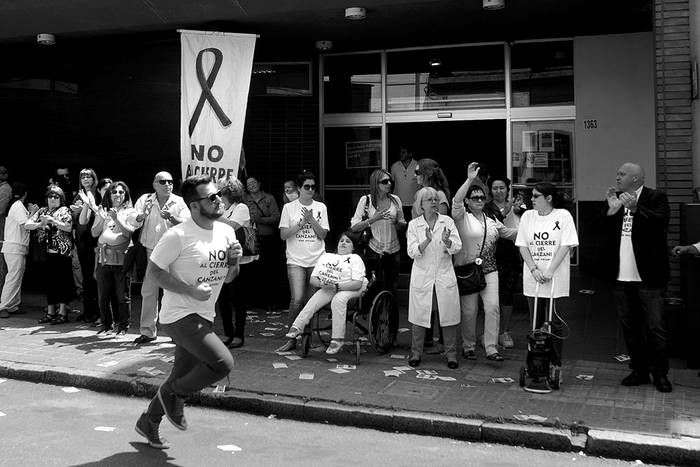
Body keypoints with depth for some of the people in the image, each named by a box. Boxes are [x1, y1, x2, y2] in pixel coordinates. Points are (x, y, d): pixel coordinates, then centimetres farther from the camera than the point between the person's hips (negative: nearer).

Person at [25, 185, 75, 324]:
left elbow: (68, 227, -11)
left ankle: (63, 313, 1)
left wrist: (52, 220, -18)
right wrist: (41, 223, -11)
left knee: (62, 281, -4)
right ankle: (50, 312, 18)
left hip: (61, 252, -5)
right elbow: (27, 225, 6)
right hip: (46, 253, 5)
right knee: (48, 282, 9)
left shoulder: (64, 210, 2)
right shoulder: (42, 211, 15)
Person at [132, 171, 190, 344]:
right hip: (151, 252, 1)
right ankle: (147, 331, 14)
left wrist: (171, 217, -24)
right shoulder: (145, 200, 4)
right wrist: (143, 215, -23)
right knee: (148, 292, 4)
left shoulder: (179, 202, 2)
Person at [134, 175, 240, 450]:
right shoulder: (178, 236, -18)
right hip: (180, 315, -8)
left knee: (182, 376, 16)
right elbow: (153, 271, -13)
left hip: (204, 317, 8)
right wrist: (191, 290, -21)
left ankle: (148, 422, 38)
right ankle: (175, 395, 7)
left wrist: (233, 261, -9)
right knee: (223, 363, -18)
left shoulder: (226, 232, 4)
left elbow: (227, 278, 14)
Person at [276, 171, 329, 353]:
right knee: (297, 299, -16)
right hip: (296, 260, -2)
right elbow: (283, 235, 0)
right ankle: (291, 339, -5)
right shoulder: (289, 207, 5)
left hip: (317, 260, 2)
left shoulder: (320, 207, 9)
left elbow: (323, 234, 3)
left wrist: (311, 219, -10)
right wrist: (301, 223, -9)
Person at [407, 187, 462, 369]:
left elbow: (457, 247, -4)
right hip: (422, 276, -1)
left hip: (444, 275, 1)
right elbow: (412, 252, -8)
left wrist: (447, 241, -26)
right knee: (419, 315, 3)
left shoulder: (447, 221, 4)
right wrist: (427, 240, -25)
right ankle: (416, 353, 17)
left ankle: (451, 354, 13)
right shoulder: (414, 224, 2)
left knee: (448, 315, 1)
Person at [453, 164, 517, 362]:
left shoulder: (492, 221, 15)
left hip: (489, 271, 4)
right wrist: (470, 179, -27)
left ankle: (491, 349, -2)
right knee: (469, 311, 3)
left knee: (492, 307, -8)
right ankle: (468, 347, 20)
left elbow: (511, 233, 24)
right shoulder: (462, 218, -2)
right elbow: (456, 201, -20)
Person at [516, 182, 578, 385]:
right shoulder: (527, 216, 7)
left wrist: (550, 271, -17)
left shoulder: (563, 216, -3)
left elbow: (566, 246, -9)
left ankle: (556, 364, 14)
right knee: (535, 324, 8)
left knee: (556, 325, 2)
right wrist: (534, 269, -9)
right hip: (532, 279, 3)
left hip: (557, 281, -3)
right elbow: (523, 246, 4)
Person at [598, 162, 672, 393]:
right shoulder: (614, 199, 11)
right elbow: (601, 231, 3)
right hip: (621, 278, 5)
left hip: (647, 277, -5)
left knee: (655, 326, 0)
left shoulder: (656, 198, -2)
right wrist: (611, 210, -12)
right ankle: (639, 370, 25)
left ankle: (660, 373, 14)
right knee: (629, 326, 13)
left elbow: (660, 222, -20)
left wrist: (634, 208, -30)